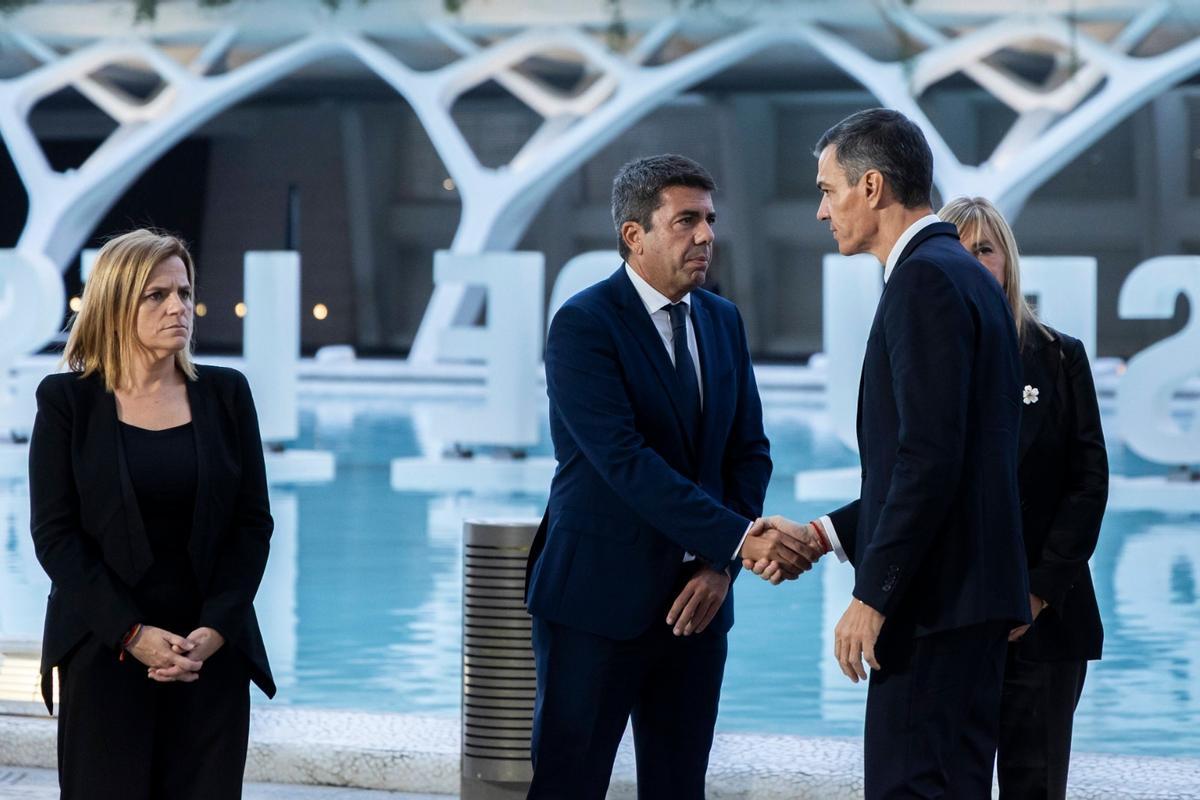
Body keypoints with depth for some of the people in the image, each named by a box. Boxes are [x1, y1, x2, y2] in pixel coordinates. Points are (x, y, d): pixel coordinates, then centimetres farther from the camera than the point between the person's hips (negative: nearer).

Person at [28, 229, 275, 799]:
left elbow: (253, 522, 5)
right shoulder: (68, 400, 1)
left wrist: (216, 629, -8)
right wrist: (132, 633, -13)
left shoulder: (225, 394, 7)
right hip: (105, 649, -2)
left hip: (211, 650, 2)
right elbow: (54, 534, -4)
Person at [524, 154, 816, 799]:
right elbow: (625, 461, -21)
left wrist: (720, 567, -4)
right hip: (599, 599, -6)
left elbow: (749, 451, 11)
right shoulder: (583, 326, -12)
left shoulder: (722, 322, 11)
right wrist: (737, 539, -26)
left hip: (695, 599, 6)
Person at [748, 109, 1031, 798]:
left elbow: (930, 456, -22)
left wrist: (872, 596, -20)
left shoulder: (925, 279, -13)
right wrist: (822, 535, 18)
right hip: (969, 588, 10)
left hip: (936, 597, -10)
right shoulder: (965, 276, 18)